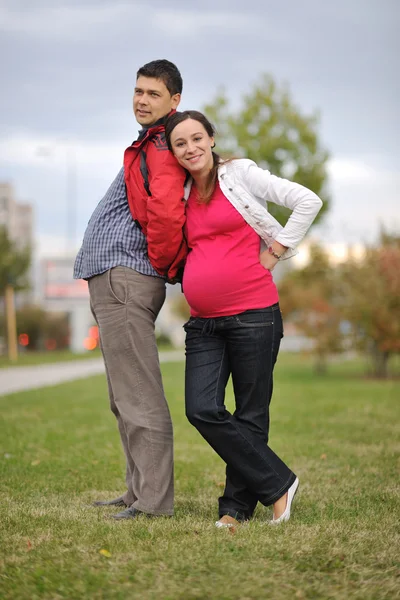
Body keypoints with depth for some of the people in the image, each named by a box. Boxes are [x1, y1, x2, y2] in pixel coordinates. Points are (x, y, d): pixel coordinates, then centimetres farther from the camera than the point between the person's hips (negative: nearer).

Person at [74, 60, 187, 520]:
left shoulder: (162, 148, -12)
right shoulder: (150, 145, 21)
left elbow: (167, 211, -28)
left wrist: (167, 265, -13)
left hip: (126, 279, -11)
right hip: (112, 280, 11)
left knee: (138, 396, -9)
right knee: (126, 399, 14)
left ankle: (154, 502, -6)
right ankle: (139, 493, 21)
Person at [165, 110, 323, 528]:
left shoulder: (240, 174, 0)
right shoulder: (183, 195, 15)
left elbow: (307, 202, -3)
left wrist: (274, 253, -4)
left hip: (253, 315, -5)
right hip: (203, 323, 5)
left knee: (250, 415, 2)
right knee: (202, 410, -8)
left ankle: (237, 506, 15)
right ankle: (277, 484, 5)